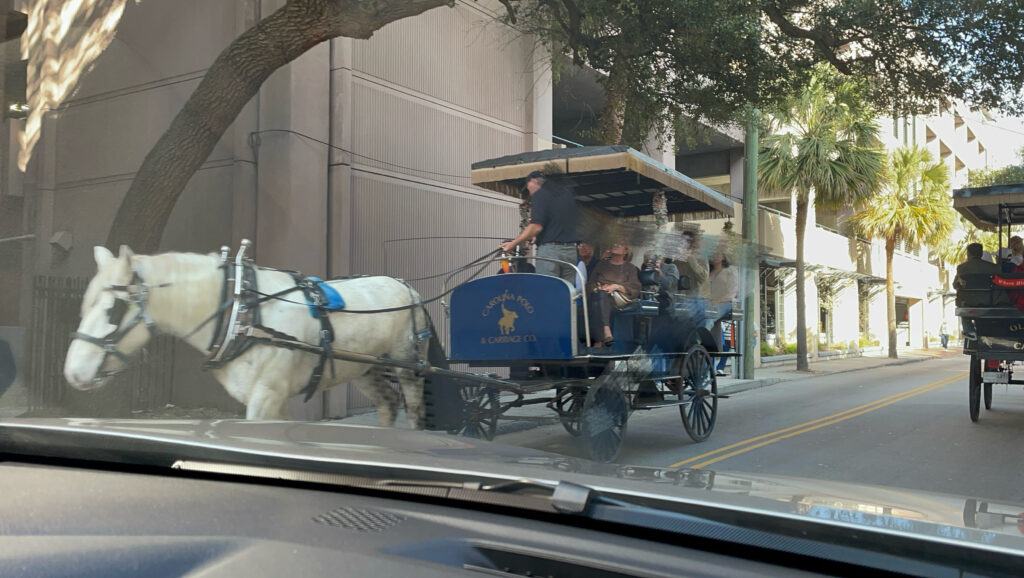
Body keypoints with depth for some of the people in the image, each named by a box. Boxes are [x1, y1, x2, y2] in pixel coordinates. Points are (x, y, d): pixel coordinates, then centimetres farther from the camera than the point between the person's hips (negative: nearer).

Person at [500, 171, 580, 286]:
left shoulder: (539, 195, -5)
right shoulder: (567, 193, 16)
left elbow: (536, 227, -14)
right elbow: (576, 222, 22)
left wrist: (513, 244, -9)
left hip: (549, 250, -6)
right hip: (571, 250, 7)